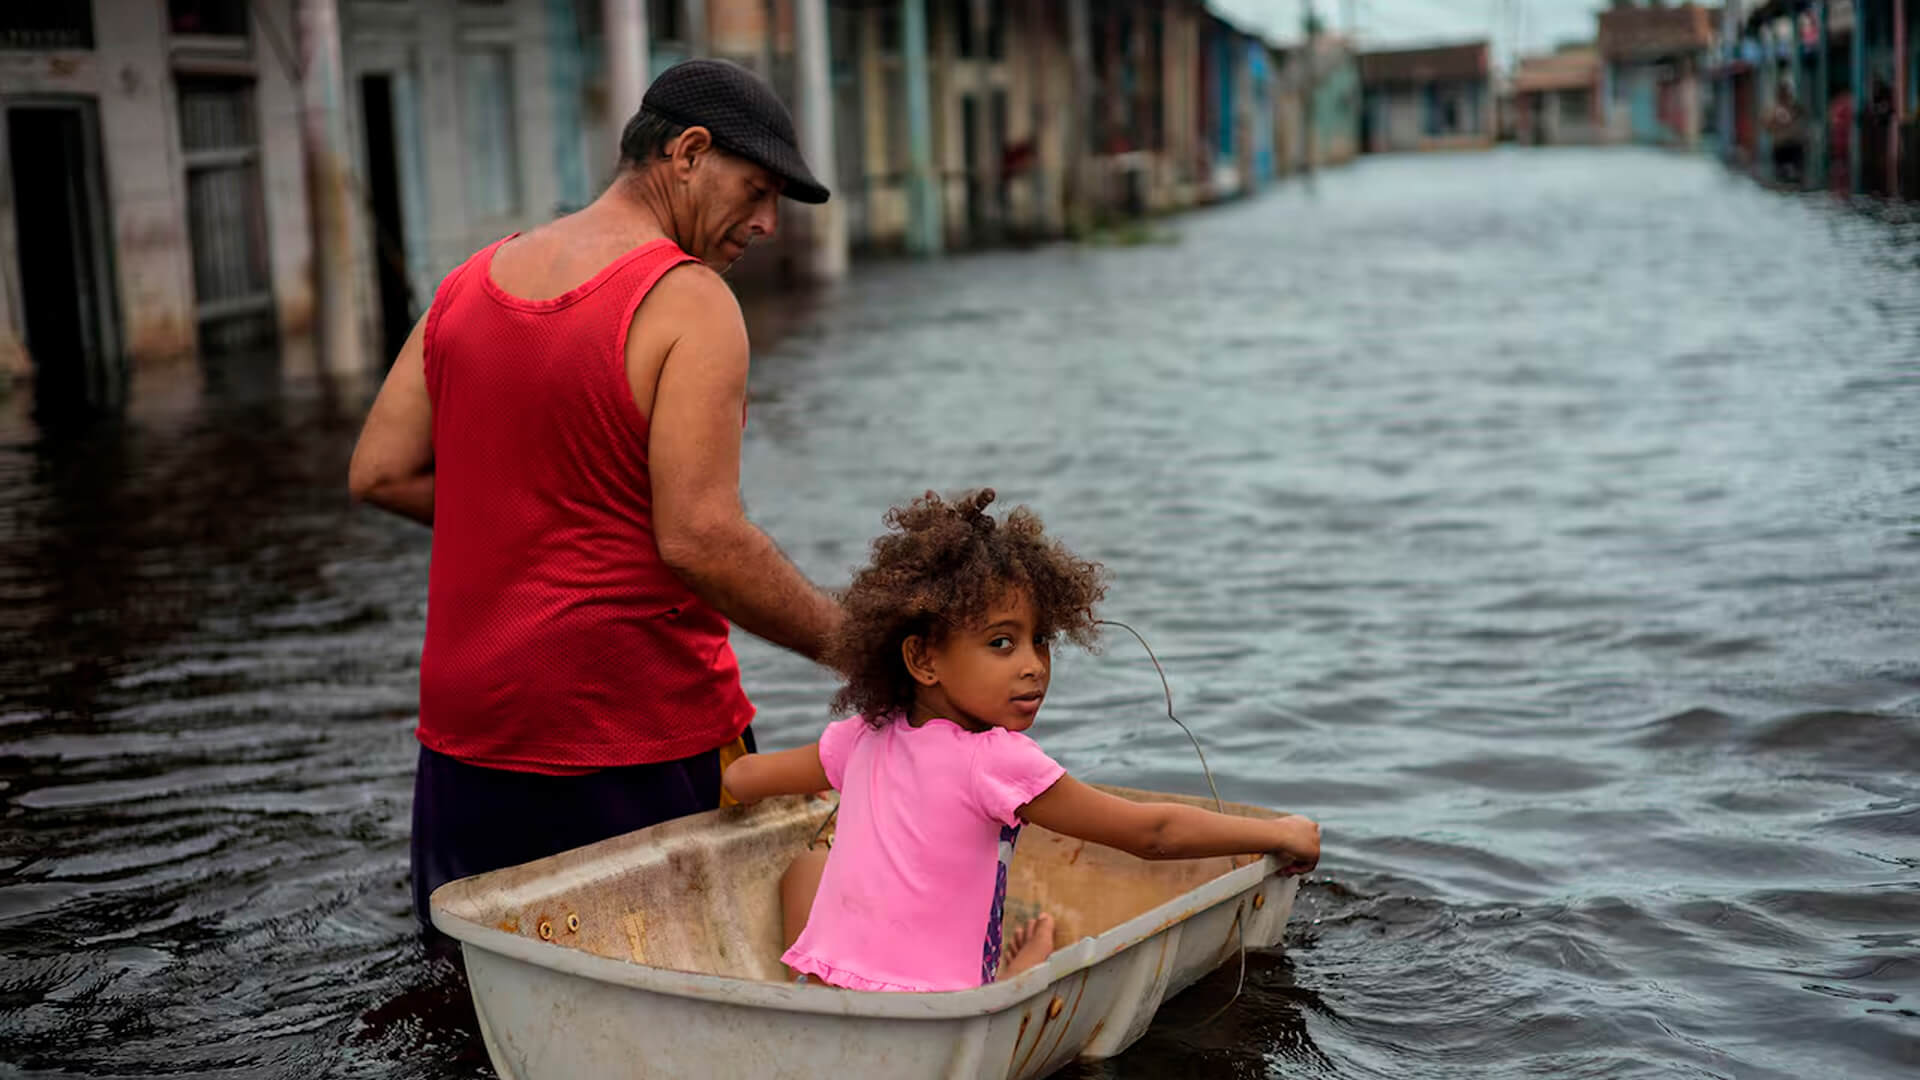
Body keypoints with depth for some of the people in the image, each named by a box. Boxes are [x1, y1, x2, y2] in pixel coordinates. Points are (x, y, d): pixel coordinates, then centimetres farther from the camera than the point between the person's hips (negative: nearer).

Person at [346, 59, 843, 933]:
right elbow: (700, 540, -20)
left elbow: (379, 474, 8)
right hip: (640, 736, -6)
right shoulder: (688, 303, -13)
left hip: (469, 730, 7)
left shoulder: (473, 281, 9)